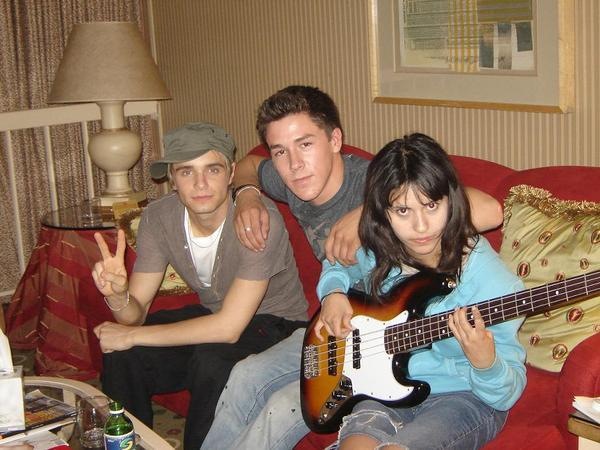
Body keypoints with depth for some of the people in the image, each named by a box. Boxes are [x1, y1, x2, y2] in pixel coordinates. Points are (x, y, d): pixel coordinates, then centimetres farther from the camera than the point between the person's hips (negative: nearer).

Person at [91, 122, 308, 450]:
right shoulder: (158, 218, -12)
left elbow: (228, 328, -30)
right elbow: (137, 313, -10)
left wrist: (131, 335, -26)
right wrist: (118, 295, -35)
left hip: (275, 324, -5)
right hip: (212, 315, 5)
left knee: (213, 359, -33)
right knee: (120, 354, -15)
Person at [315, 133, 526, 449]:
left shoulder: (489, 278, -16)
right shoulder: (377, 254, -4)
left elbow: (507, 396, -11)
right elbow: (335, 265, 23)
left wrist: (485, 363, -34)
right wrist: (333, 292, 1)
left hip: (462, 397, -2)